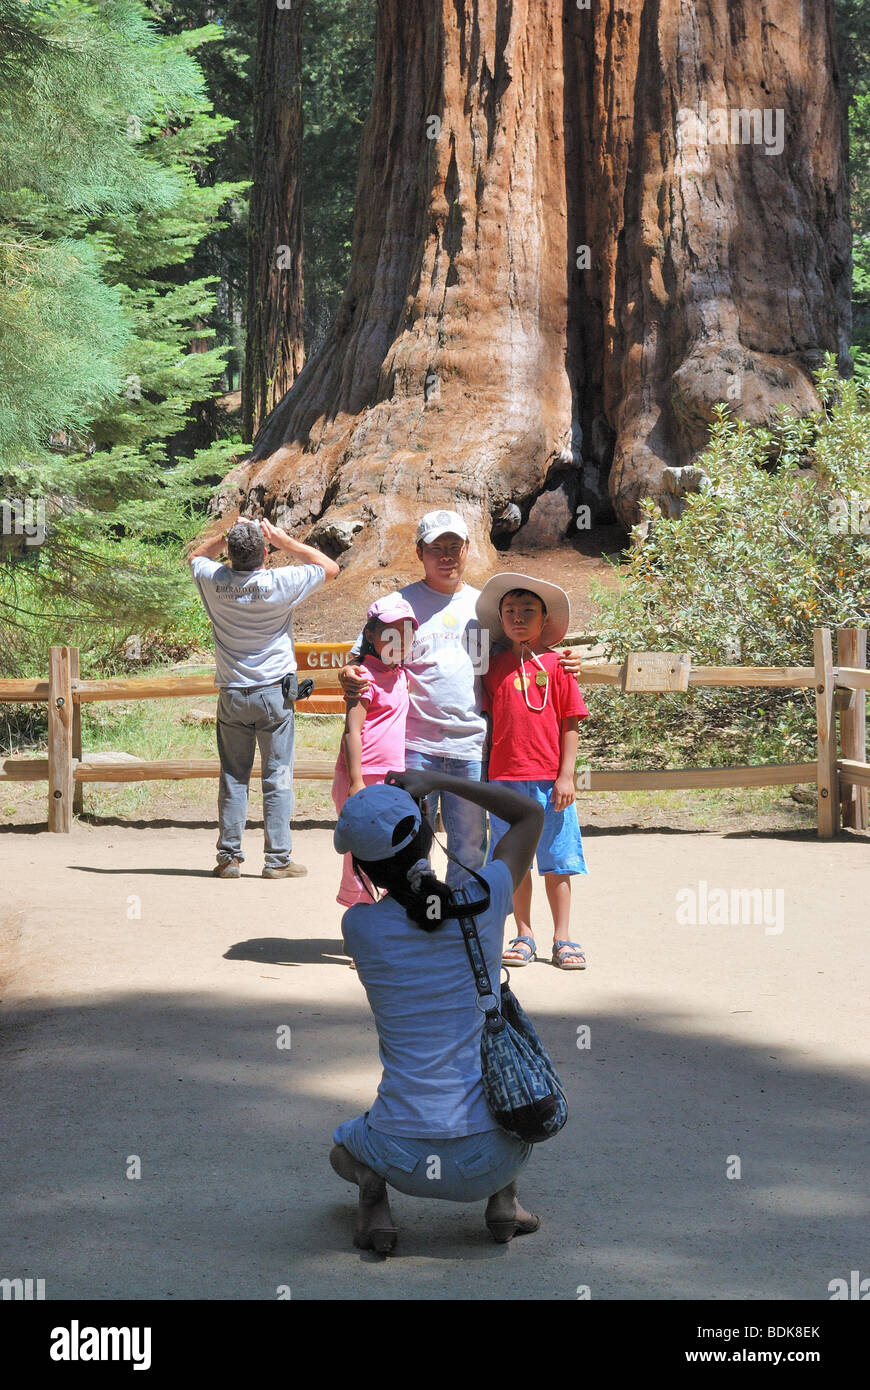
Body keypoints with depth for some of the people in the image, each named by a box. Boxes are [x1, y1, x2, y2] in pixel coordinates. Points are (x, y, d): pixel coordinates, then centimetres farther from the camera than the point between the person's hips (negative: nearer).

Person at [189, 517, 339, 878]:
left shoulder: (214, 581, -7)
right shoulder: (280, 584, -14)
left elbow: (197, 557, 18)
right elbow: (330, 567, 1)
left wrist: (226, 535, 10)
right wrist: (285, 541, 1)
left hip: (232, 695, 2)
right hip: (274, 693, -2)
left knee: (232, 778, 9)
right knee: (278, 778, 2)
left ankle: (228, 857, 9)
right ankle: (278, 859, 2)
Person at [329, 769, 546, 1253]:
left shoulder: (359, 927, -7)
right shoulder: (483, 902, -6)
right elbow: (531, 813, 12)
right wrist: (439, 781, 9)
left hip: (407, 1159, -1)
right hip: (491, 1157, 1)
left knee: (346, 1146, 36)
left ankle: (374, 1189, 2)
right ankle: (504, 1198, 11)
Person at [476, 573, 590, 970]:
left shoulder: (555, 664, 1)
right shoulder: (495, 666, 7)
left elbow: (569, 725, 1)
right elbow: (488, 723, 11)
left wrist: (566, 777, -5)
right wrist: (483, 774, 7)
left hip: (549, 779, -2)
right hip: (505, 778, 2)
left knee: (556, 860, 3)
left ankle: (562, 938, 10)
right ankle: (524, 937, 15)